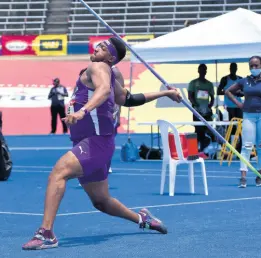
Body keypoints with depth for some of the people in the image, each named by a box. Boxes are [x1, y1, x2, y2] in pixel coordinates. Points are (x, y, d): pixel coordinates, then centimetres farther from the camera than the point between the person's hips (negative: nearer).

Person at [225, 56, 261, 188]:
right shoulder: (244, 81, 5)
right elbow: (228, 91, 16)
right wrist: (237, 102, 5)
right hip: (248, 116, 1)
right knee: (247, 146, -6)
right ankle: (243, 177, -11)